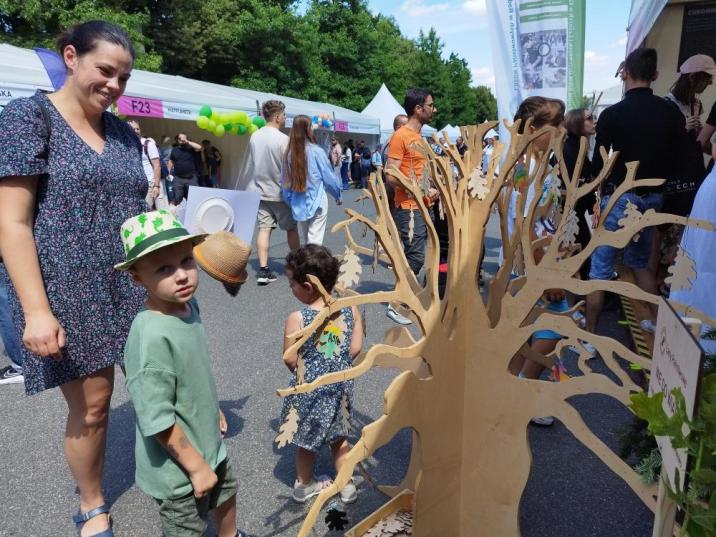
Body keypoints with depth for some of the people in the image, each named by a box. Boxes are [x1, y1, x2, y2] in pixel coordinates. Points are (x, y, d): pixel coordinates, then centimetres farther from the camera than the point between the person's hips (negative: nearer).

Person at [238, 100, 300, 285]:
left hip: (260, 191, 5)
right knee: (291, 228, 10)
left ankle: (263, 270, -2)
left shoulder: (254, 137, 4)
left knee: (264, 228, 3)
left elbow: (249, 165, 8)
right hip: (280, 192, -5)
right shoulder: (283, 139, -15)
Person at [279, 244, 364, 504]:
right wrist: (336, 364, 9)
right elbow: (355, 348, -6)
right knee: (339, 437, 25)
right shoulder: (351, 310, -12)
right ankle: (347, 485, 39)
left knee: (306, 440, 21)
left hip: (308, 388, -3)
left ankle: (304, 484, 42)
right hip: (340, 385, 3)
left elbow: (289, 359, -16)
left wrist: (303, 369, 5)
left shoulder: (296, 319, -23)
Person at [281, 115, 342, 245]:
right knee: (315, 242, -2)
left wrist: (289, 201, 16)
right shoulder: (316, 151, -12)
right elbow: (329, 176, -4)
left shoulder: (289, 153, -1)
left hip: (299, 203, 5)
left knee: (304, 241, 19)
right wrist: (338, 195, 12)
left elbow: (285, 180, 4)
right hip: (317, 201, -5)